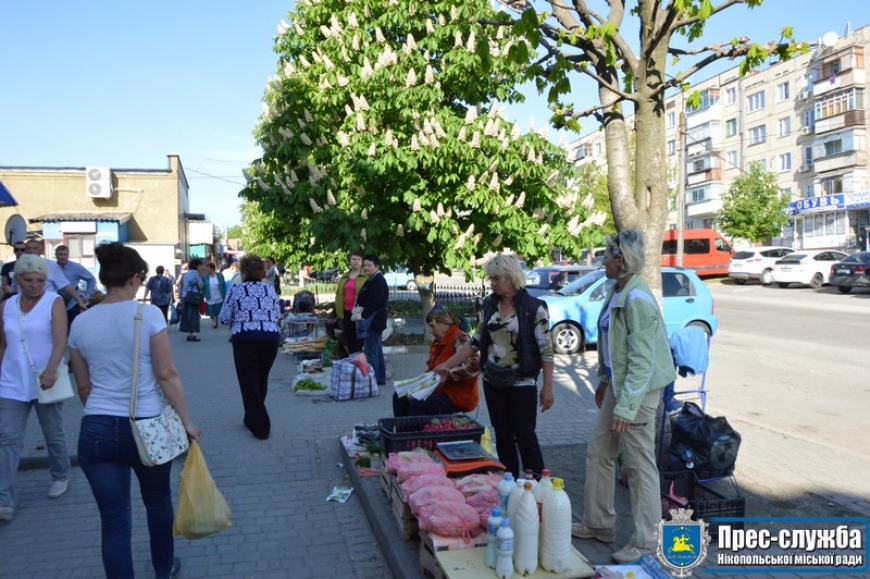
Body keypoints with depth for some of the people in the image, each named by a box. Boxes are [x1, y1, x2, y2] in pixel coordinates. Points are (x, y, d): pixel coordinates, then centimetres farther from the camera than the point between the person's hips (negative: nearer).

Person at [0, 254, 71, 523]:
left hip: (45, 382, -3)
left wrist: (50, 371, -33)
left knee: (54, 434, 12)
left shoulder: (54, 302, -8)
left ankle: (61, 477, 33)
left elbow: (60, 340, -19)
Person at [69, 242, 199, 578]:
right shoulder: (148, 314, -11)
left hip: (96, 430, 2)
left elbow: (84, 387, 8)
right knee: (158, 501, 22)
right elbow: (167, 375, -13)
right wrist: (186, 420, -5)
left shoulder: (80, 323, 1)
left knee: (114, 520, 9)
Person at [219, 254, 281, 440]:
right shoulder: (270, 288, 11)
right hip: (271, 336, 4)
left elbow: (224, 318, 3)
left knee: (249, 381, 6)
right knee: (261, 379, 19)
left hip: (245, 338, -4)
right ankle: (252, 418, 34)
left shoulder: (236, 289, 2)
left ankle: (260, 427, 8)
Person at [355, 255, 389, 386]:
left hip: (373, 320, -11)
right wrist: (359, 313, 9)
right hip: (371, 320, 11)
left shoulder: (378, 281, -15)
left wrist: (363, 316, -19)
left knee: (370, 350, -9)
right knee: (377, 349, 15)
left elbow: (374, 302, -23)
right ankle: (380, 377, 22)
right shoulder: (372, 280, 17)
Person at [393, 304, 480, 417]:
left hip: (460, 396, -10)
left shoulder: (459, 338, -17)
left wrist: (447, 374, -28)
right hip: (439, 390, 10)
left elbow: (474, 364, -30)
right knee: (400, 397, 5)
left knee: (418, 405, -27)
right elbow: (430, 370, 15)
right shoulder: (436, 342, 12)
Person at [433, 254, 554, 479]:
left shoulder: (534, 308, -11)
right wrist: (447, 365, 8)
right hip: (493, 382, 5)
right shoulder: (489, 305, 5)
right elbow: (476, 342, 10)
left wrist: (547, 386, -14)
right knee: (503, 437, 11)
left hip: (522, 384, -5)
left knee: (525, 436, -1)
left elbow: (546, 350, -11)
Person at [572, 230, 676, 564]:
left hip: (638, 390, -10)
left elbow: (642, 360, -22)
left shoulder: (637, 300, -21)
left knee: (639, 466, 2)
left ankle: (646, 542, 17)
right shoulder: (618, 292, 8)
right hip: (618, 385, 10)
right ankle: (599, 524, 32)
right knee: (598, 454, 16)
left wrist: (626, 408, -23)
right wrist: (605, 380, 23)